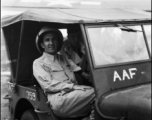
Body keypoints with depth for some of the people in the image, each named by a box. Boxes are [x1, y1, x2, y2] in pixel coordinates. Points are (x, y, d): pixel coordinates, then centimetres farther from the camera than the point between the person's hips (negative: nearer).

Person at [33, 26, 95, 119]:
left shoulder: (64, 59, 29)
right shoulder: (38, 63, 8)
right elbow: (48, 85, -6)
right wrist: (73, 86, -15)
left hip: (75, 95, 6)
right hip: (59, 100, -6)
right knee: (98, 92, -28)